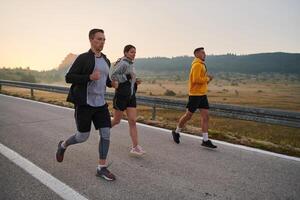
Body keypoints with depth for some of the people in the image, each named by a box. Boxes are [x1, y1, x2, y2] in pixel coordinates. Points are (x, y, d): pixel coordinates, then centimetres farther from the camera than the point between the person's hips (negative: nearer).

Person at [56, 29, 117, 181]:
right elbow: (68, 78, -12)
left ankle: (102, 168, 11)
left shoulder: (106, 61, 11)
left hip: (100, 103, 6)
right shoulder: (83, 58, -8)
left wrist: (112, 83, 3)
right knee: (83, 137, 4)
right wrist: (90, 77, -23)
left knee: (106, 134, -2)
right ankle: (63, 145, 37)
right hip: (84, 104, -5)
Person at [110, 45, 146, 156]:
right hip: (121, 95, -7)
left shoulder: (131, 64, 14)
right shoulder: (123, 63, -11)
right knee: (116, 121, 7)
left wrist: (135, 81, 8)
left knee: (133, 121, -1)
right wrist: (128, 77, -22)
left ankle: (135, 147, 0)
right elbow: (112, 76, -20)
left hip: (131, 96, 7)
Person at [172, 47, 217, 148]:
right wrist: (207, 79, -11)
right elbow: (196, 79, -23)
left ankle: (205, 140, 6)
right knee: (188, 115, 2)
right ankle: (176, 132, 23)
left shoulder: (202, 64, 17)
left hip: (202, 94, 9)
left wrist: (207, 79, 4)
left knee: (205, 116, 3)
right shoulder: (197, 65, -13)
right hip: (195, 94, -9)